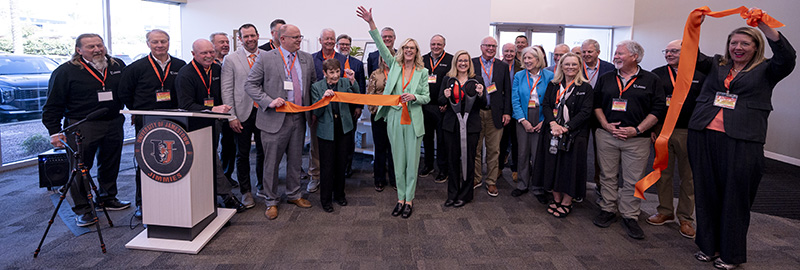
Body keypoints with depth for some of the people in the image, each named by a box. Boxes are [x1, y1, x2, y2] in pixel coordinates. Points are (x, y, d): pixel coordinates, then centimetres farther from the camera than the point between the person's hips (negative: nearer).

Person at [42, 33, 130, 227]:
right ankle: (83, 209, 11)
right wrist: (54, 131, -6)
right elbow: (53, 105, -2)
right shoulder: (66, 72, -4)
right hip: (81, 127, -4)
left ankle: (107, 198, 32)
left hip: (113, 124, 4)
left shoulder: (118, 66, 7)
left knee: (110, 165, 14)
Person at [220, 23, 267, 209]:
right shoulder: (231, 59, 0)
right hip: (242, 113, -1)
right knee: (243, 154, 8)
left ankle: (262, 186, 29)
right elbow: (226, 90, -3)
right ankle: (246, 191, 21)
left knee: (263, 152, 11)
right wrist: (231, 117, -8)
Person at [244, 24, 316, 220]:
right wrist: (269, 101, -18)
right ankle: (272, 201, 20)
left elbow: (313, 85, 17)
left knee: (295, 160, 15)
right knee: (272, 162, 4)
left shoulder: (307, 59, 8)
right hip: (275, 118, -4)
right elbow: (250, 85, -5)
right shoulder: (265, 58, -5)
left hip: (299, 118, 4)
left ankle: (294, 195, 33)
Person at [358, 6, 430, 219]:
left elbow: (426, 97, 6)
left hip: (413, 120, -1)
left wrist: (414, 97, -16)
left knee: (412, 161, 2)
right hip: (394, 119, 2)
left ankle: (409, 199, 14)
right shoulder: (394, 65, 9)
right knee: (398, 161, 9)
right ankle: (400, 198, 20)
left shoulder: (422, 72, 6)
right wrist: (371, 23, -9)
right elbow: (381, 47, 0)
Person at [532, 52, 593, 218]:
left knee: (570, 166, 1)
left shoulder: (585, 88, -1)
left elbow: (585, 112, -8)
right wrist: (553, 123, -15)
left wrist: (566, 128, -17)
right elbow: (545, 105, 2)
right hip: (552, 133, 3)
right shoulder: (553, 85, 9)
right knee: (553, 165, 8)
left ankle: (566, 203, 15)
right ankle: (556, 199, 23)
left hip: (574, 135, -3)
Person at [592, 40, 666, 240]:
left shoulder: (651, 80, 2)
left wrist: (637, 129, -12)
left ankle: (630, 217, 15)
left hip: (637, 139, -2)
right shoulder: (605, 79, 10)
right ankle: (608, 210, 22)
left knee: (633, 180, 3)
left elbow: (658, 110, -1)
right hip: (607, 136, 2)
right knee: (607, 176, 9)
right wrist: (606, 126, -4)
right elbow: (596, 104, 11)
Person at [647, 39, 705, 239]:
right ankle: (665, 211, 23)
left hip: (689, 133, -1)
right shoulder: (657, 74, 7)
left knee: (688, 177, 6)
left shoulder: (700, 75, 2)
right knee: (663, 173, 9)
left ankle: (685, 218, 18)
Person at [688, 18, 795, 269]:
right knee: (706, 194, 9)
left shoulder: (765, 70, 9)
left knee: (735, 197, 4)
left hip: (741, 142, -2)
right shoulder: (716, 65, 16)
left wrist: (764, 26, -16)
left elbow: (787, 57, -9)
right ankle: (709, 245, 24)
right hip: (703, 136, 3)